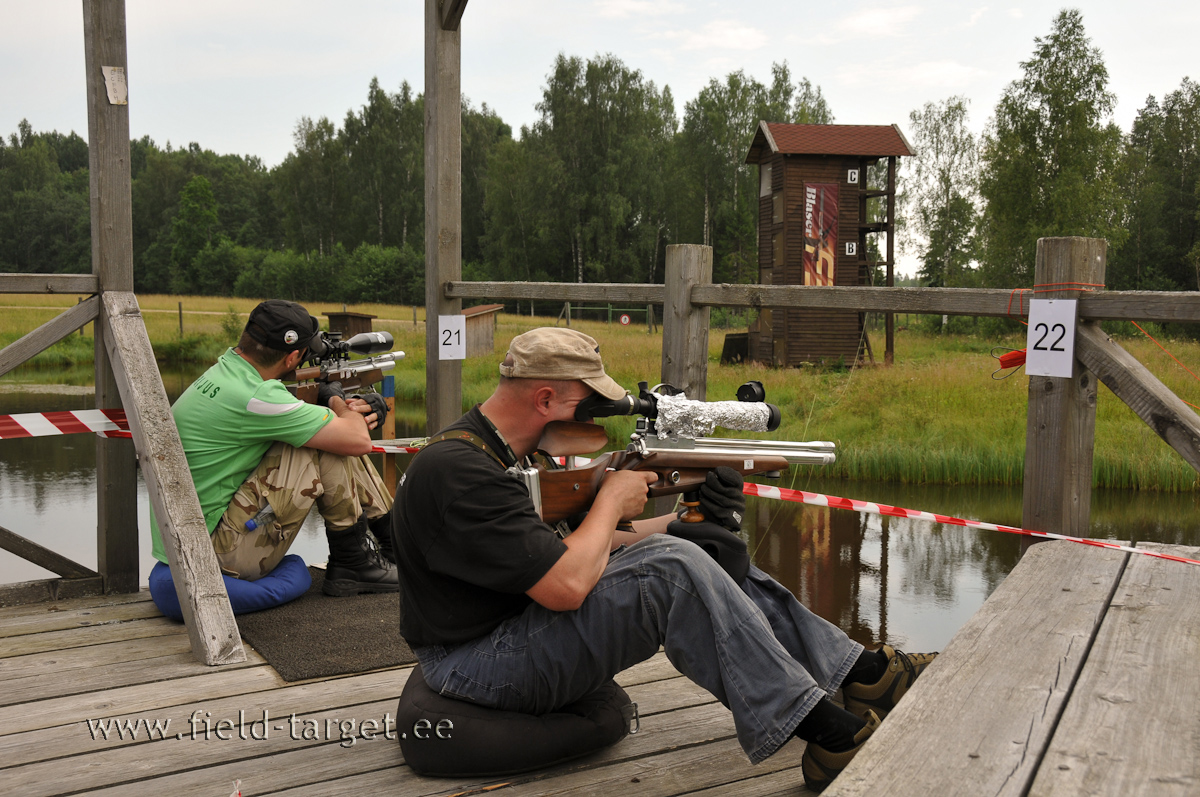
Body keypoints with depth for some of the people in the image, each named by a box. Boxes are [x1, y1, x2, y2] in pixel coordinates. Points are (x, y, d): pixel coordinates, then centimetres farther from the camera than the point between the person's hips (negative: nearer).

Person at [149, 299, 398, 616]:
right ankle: (353, 563, -2)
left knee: (327, 431, 8)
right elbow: (358, 441, -20)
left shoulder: (225, 370, 6)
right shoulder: (252, 397, -24)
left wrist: (349, 412, 0)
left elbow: (289, 415, 19)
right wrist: (336, 399, 2)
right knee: (328, 442, -16)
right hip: (210, 552, -10)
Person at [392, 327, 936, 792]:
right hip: (478, 664, -10)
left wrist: (679, 522, 2)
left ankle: (865, 672, 4)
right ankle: (829, 738, -19)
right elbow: (566, 586, -29)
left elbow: (570, 547, 12)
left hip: (520, 623, 10)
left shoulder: (498, 455, 9)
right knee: (674, 572, -24)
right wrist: (612, 499, -12)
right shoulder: (458, 471, -24)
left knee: (693, 550, 2)